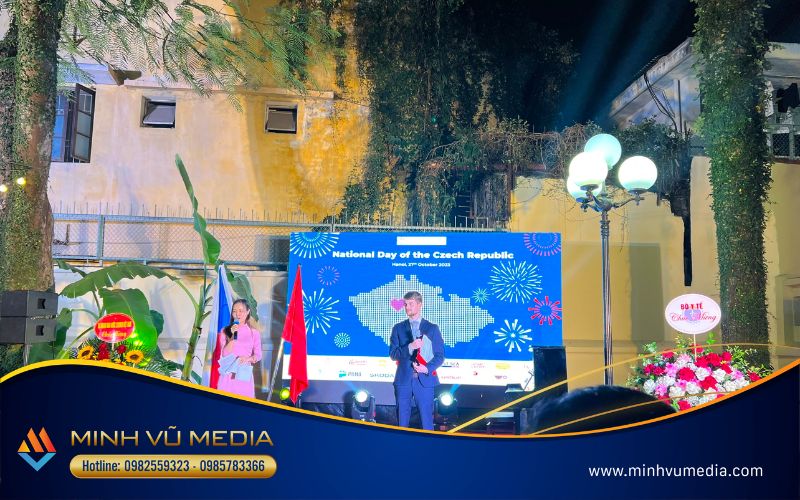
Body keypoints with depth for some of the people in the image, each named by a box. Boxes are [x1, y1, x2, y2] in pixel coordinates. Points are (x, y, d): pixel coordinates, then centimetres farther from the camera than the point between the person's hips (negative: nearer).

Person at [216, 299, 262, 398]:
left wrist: (248, 358, -16)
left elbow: (258, 355, 4)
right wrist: (233, 336, -14)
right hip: (228, 374, 0)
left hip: (244, 375, 0)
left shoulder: (253, 332, 3)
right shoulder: (225, 331, 2)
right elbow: (224, 354, -5)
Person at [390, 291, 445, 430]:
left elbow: (440, 355, 5)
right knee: (402, 420, 6)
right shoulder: (398, 328, 9)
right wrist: (410, 347, -15)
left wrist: (427, 368, -12)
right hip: (403, 380, 2)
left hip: (424, 379, -1)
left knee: (427, 419, -1)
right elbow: (393, 354, 1)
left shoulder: (432, 328, 6)